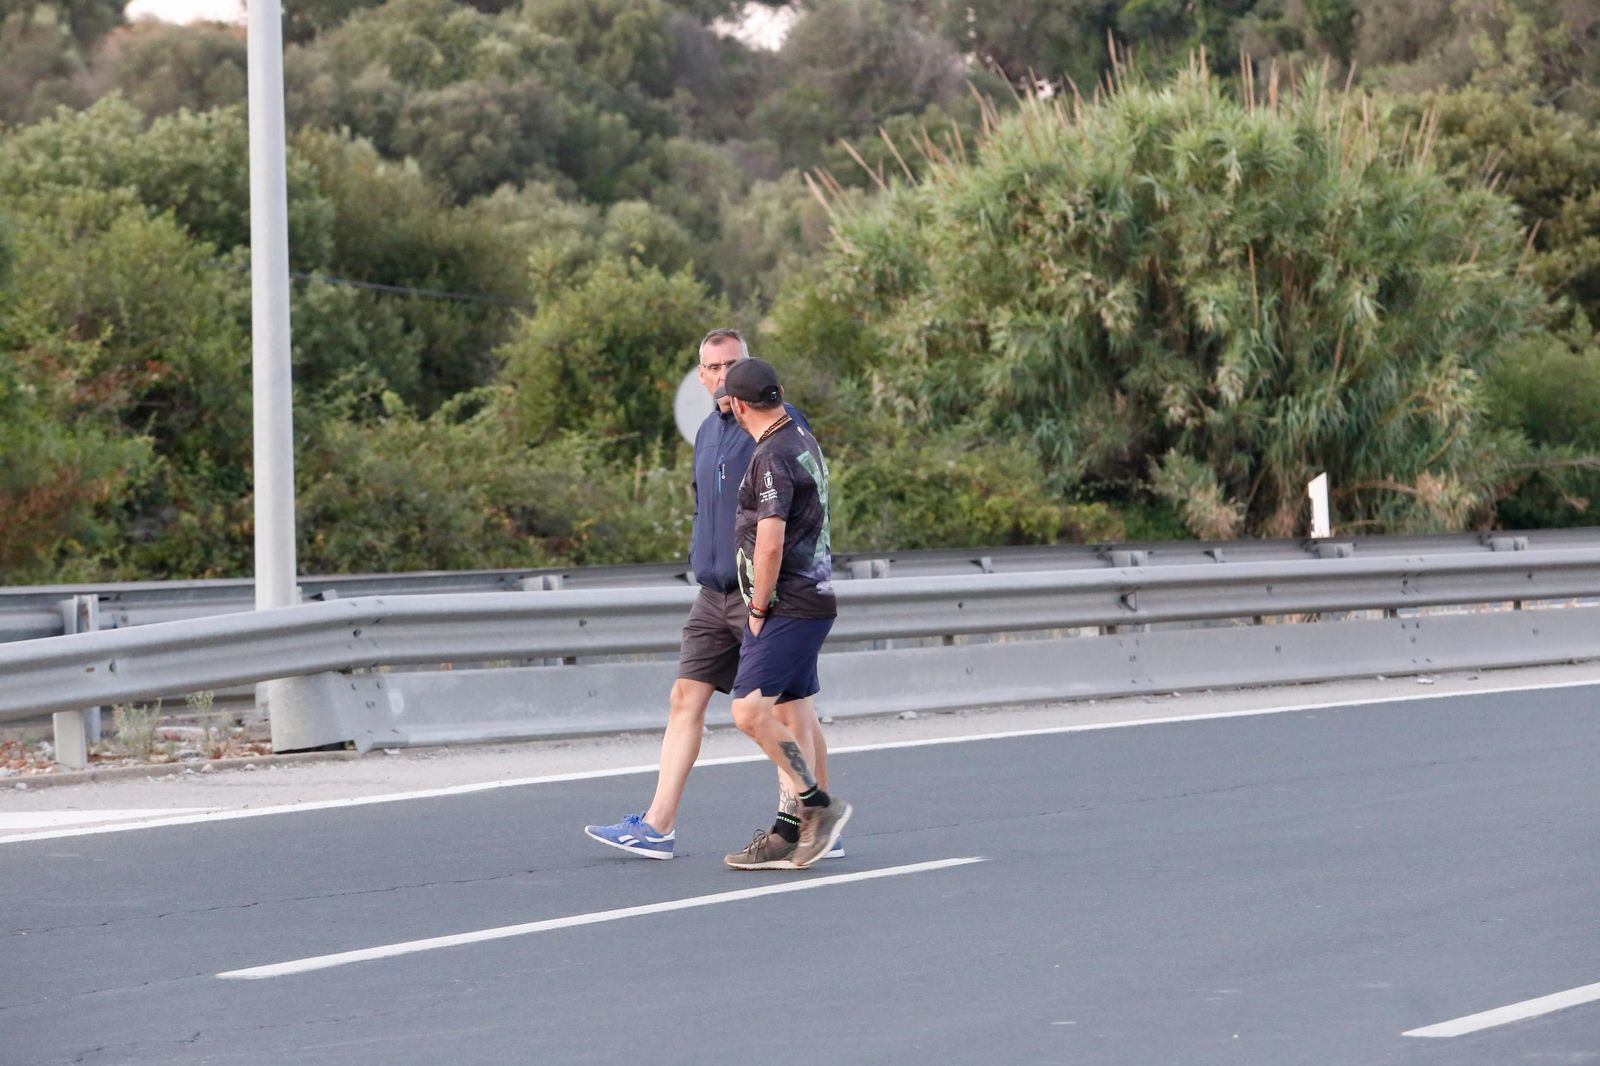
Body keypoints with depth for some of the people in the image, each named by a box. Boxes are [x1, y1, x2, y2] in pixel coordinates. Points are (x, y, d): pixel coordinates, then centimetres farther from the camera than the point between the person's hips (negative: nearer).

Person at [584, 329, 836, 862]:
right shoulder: (708, 431, 16)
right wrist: (700, 559, 16)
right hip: (713, 594, 8)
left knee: (792, 709, -1)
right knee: (685, 699, 3)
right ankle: (657, 826, 4)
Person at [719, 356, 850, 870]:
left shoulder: (772, 457, -16)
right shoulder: (802, 439, 16)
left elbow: (770, 545, -22)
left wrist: (759, 609, -11)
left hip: (788, 605, -10)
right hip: (811, 599, 10)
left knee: (750, 710, -16)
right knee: (788, 716, 12)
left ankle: (819, 805, -11)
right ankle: (792, 836, 15)